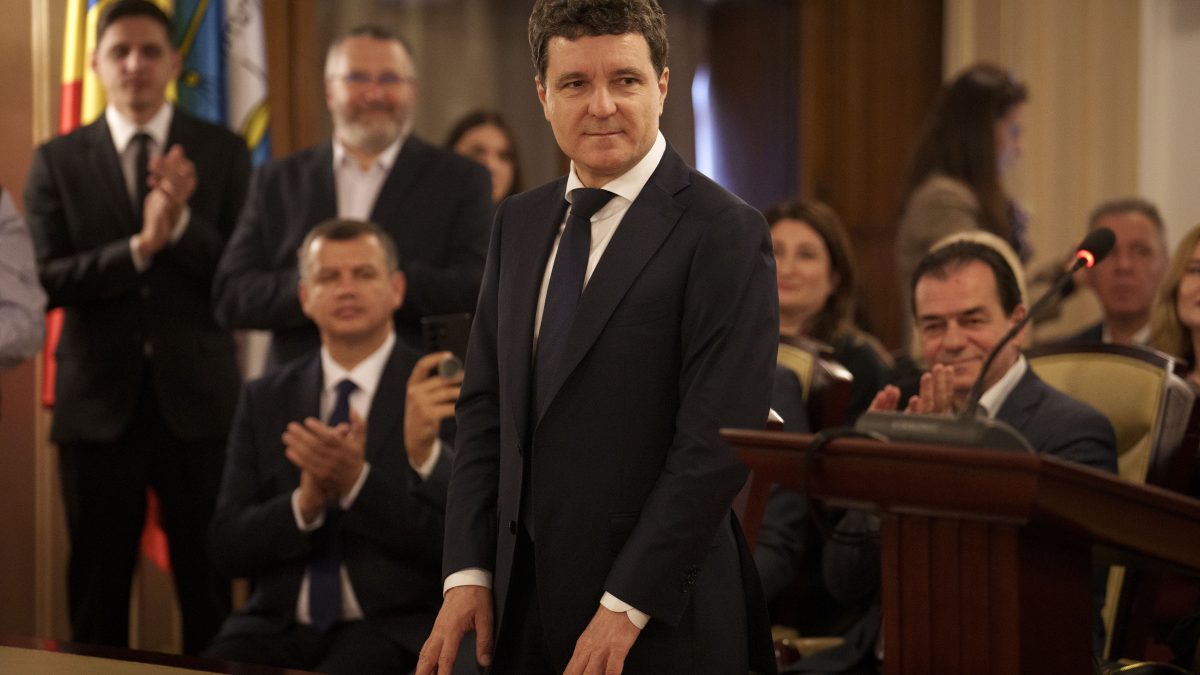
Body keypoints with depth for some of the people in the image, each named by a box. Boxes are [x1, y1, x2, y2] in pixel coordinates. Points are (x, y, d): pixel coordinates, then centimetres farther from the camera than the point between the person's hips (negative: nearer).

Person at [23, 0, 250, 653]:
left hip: (196, 398, 0)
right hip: (98, 401, 1)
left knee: (207, 580, 3)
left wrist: (182, 223, -20)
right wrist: (140, 246, -19)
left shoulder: (223, 153, 4)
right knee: (98, 583, 7)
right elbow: (48, 280, -5)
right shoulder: (58, 161, 5)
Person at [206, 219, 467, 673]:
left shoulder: (439, 392, 1)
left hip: (393, 629, -3)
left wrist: (358, 482, -20)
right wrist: (304, 503, -14)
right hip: (281, 628, 3)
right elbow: (228, 548, 5)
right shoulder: (265, 400, 12)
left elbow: (453, 546, -8)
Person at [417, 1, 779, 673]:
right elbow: (486, 410, 11)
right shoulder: (519, 223, 10)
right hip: (526, 610, 6)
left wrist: (626, 607, -17)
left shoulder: (723, 232, -11)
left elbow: (718, 441, -16)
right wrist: (469, 573, 1)